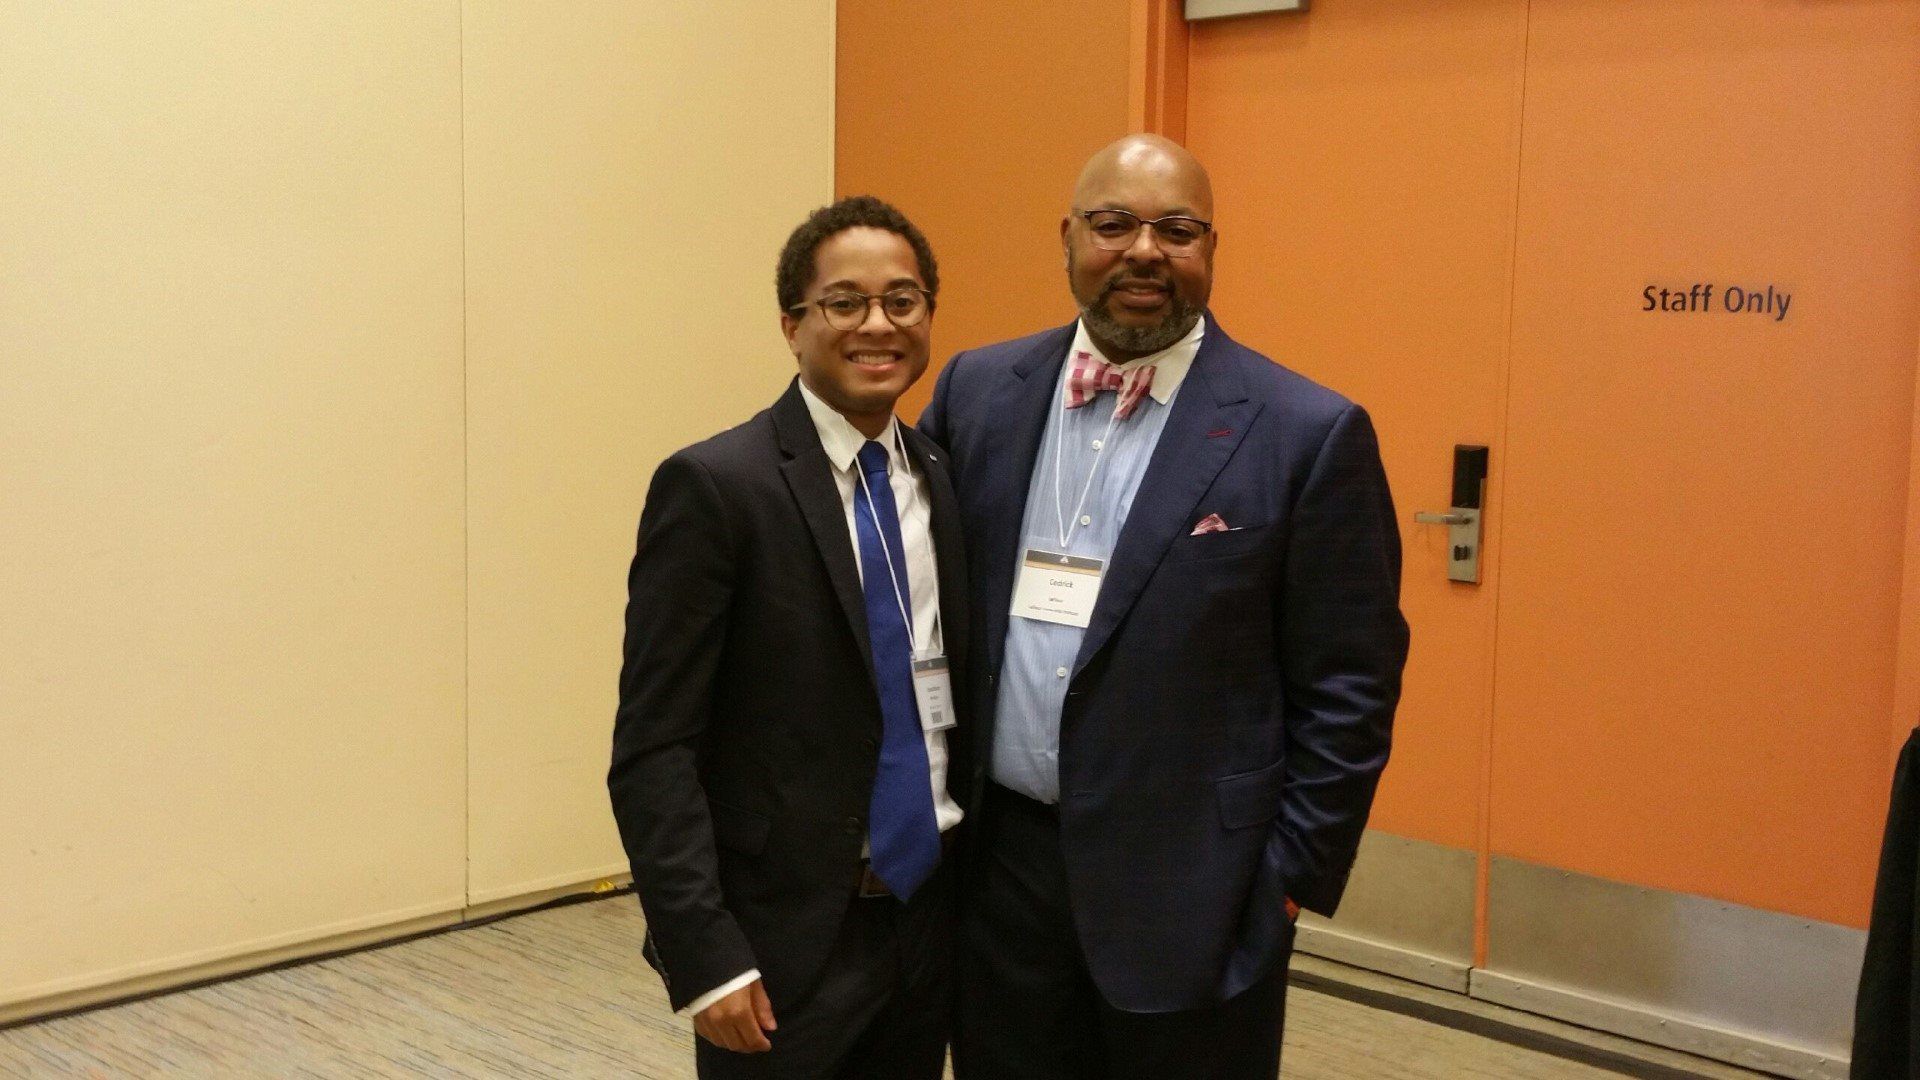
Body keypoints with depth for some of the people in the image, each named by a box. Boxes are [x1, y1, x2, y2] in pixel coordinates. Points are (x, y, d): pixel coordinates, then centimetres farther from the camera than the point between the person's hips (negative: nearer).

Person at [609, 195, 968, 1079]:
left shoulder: (945, 478, 5)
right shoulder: (715, 485, -12)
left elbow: (955, 698, 11)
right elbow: (653, 751, -13)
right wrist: (704, 954, -17)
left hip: (930, 922, 5)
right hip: (785, 941, -5)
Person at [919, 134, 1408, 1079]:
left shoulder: (1308, 433, -8)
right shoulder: (978, 391, 3)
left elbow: (1348, 685, -6)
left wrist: (1294, 879, -7)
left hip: (1190, 886, -3)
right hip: (996, 862, 3)